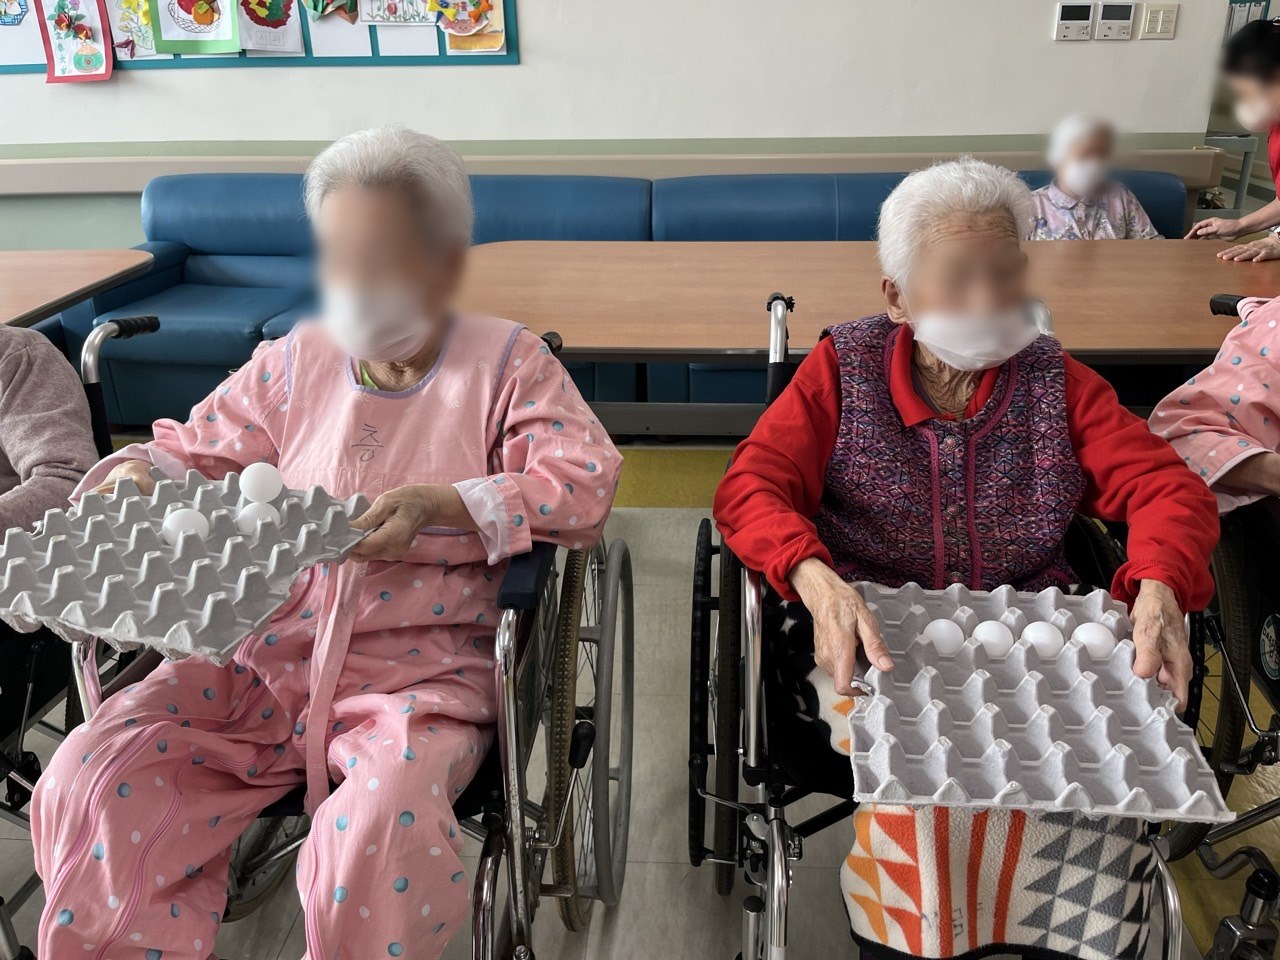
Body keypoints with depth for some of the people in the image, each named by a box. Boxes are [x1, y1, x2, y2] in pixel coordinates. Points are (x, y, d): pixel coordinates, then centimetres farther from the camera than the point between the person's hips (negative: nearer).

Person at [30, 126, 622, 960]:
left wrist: (444, 504, -21)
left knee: (379, 826, -31)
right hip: (266, 657, 4)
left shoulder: (507, 361, 1)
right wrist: (138, 471, -3)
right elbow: (200, 451, 20)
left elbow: (586, 483, -10)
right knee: (90, 781, -15)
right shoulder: (295, 361, 12)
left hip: (421, 670, -3)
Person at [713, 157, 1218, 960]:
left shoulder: (1056, 379, 9)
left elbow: (1164, 486, 4)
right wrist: (818, 582, -28)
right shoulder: (843, 368, 2)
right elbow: (751, 486, -8)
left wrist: (1158, 587, -19)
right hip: (876, 636, -2)